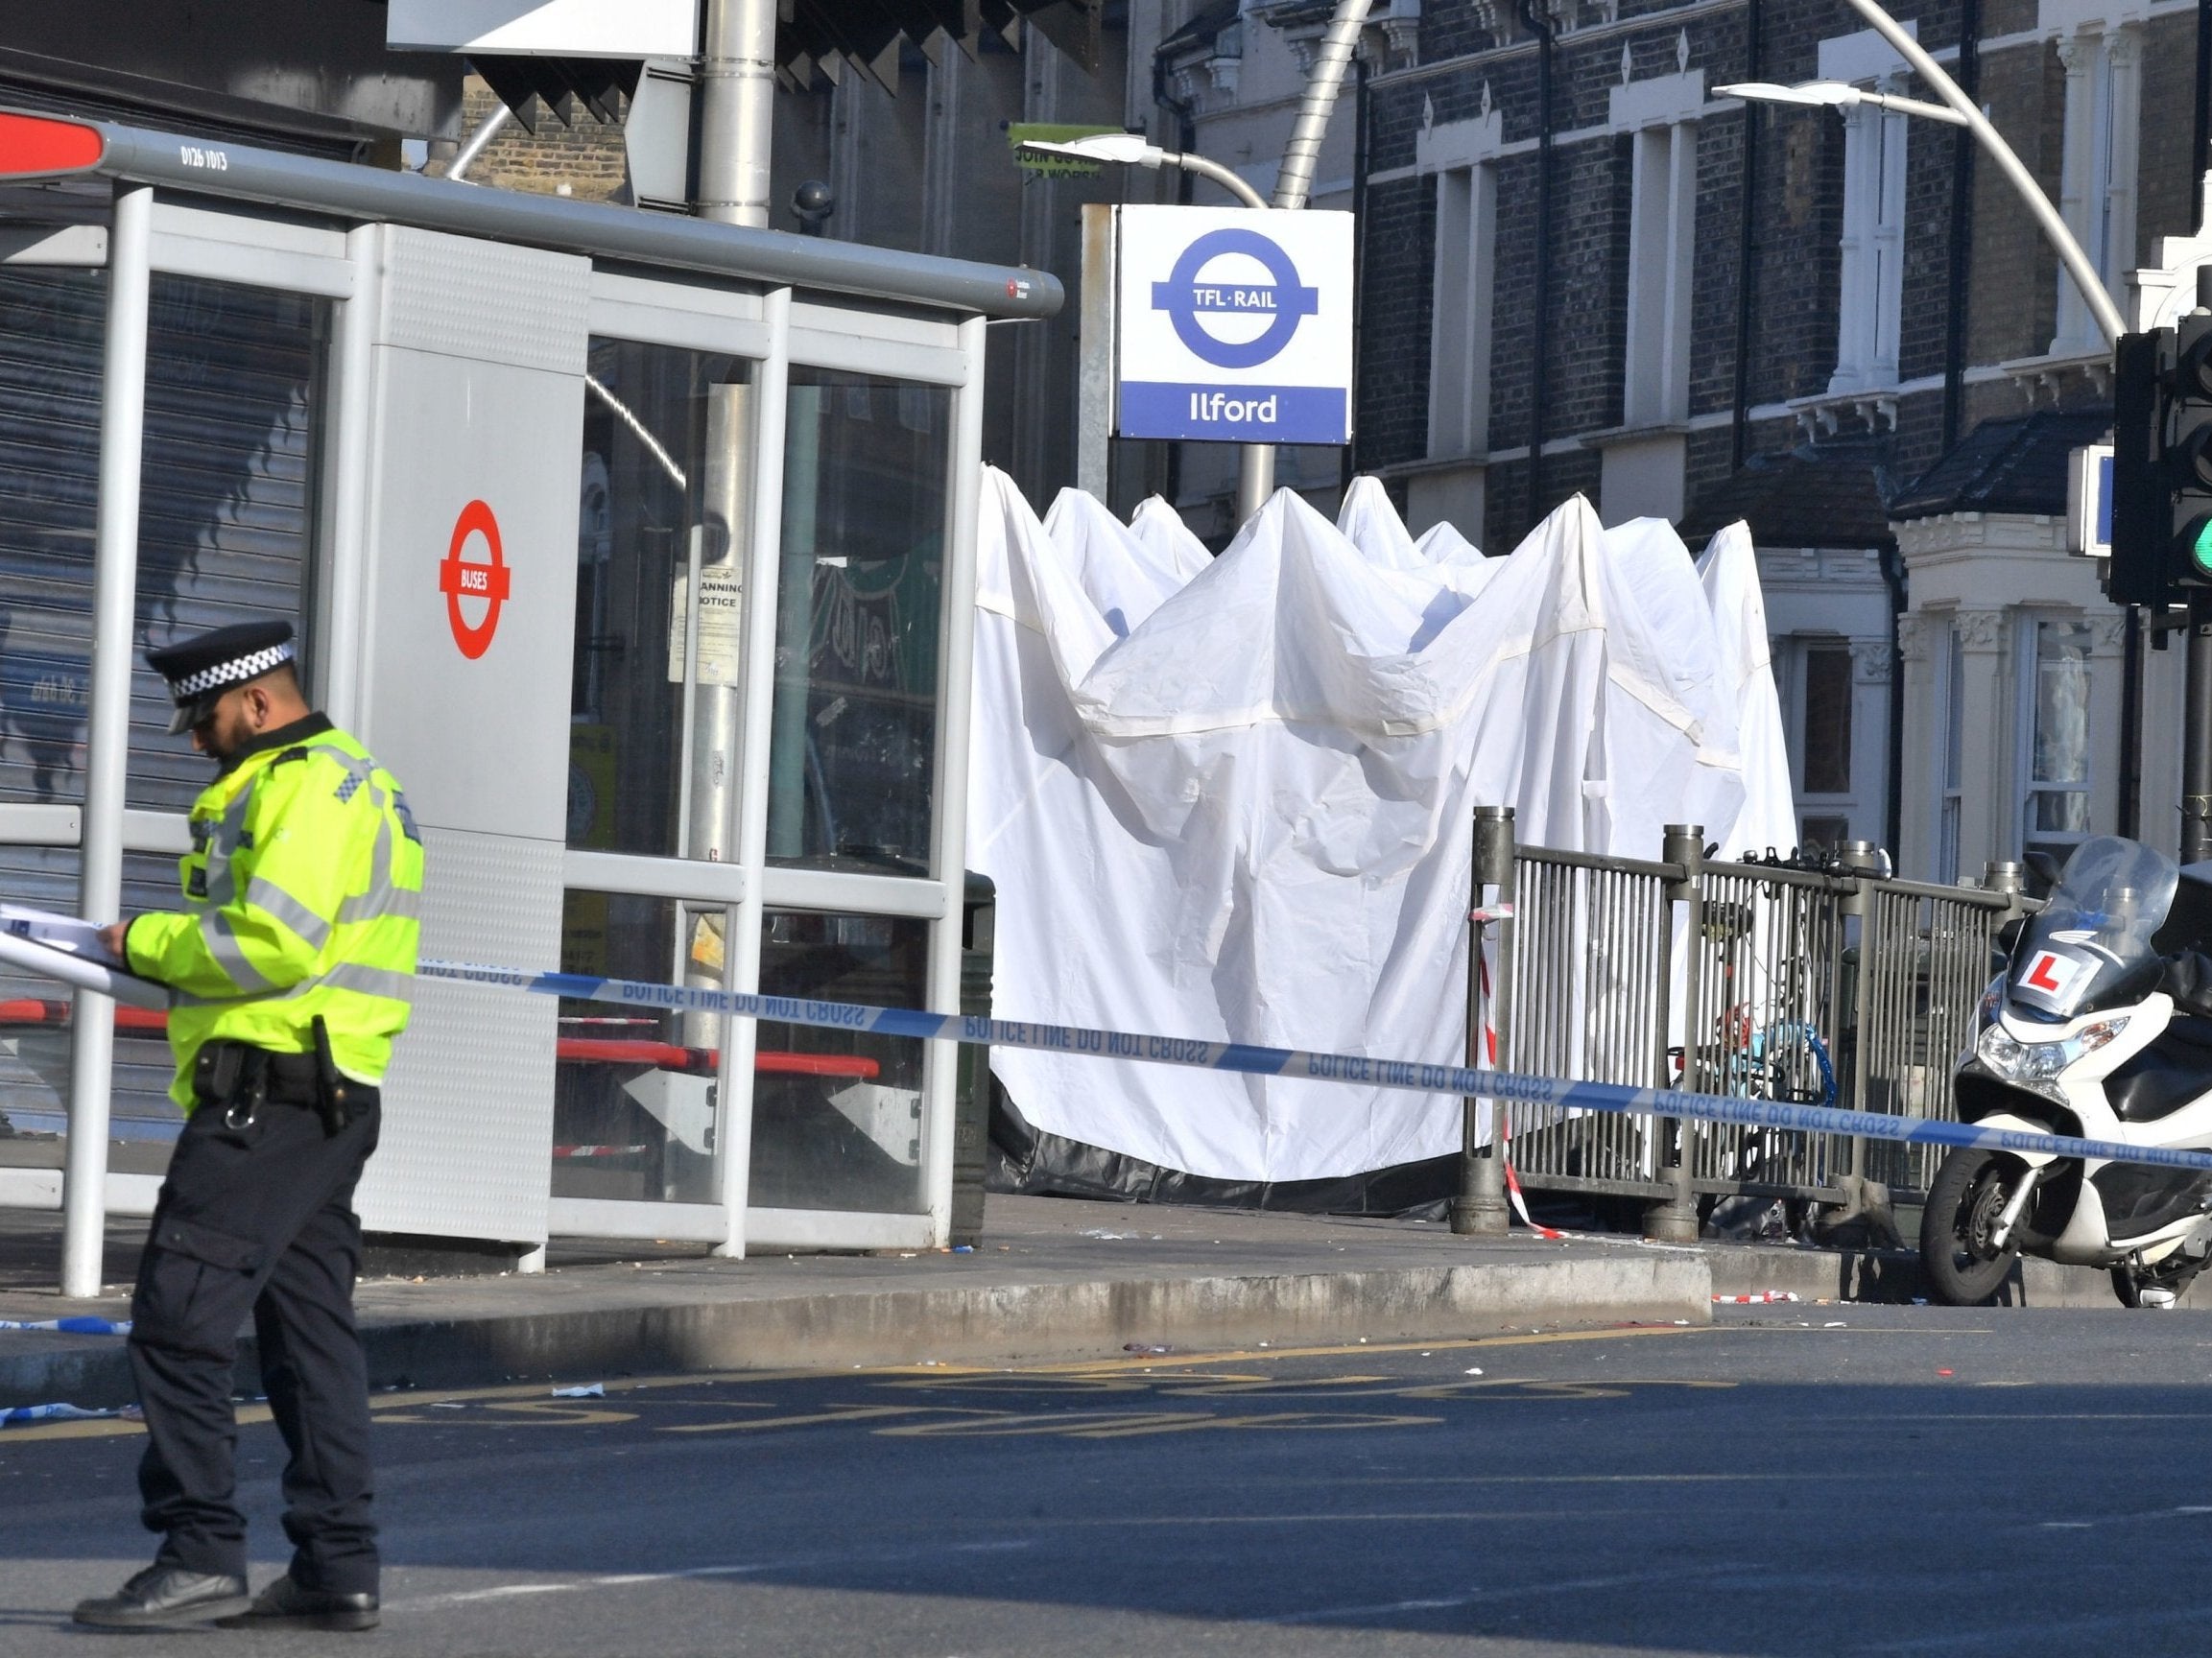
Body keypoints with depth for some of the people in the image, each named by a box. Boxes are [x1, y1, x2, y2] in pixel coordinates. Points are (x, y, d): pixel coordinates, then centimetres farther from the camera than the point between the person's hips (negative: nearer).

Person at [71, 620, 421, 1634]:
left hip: (267, 1097, -11)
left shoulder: (303, 787, -11)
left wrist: (148, 942, -8)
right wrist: (175, 954, 10)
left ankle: (200, 1553, -13)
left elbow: (277, 945, -21)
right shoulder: (346, 779, 23)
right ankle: (338, 1569, 10)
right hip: (327, 1099, 11)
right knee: (309, 1325, 10)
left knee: (177, 1320, -10)